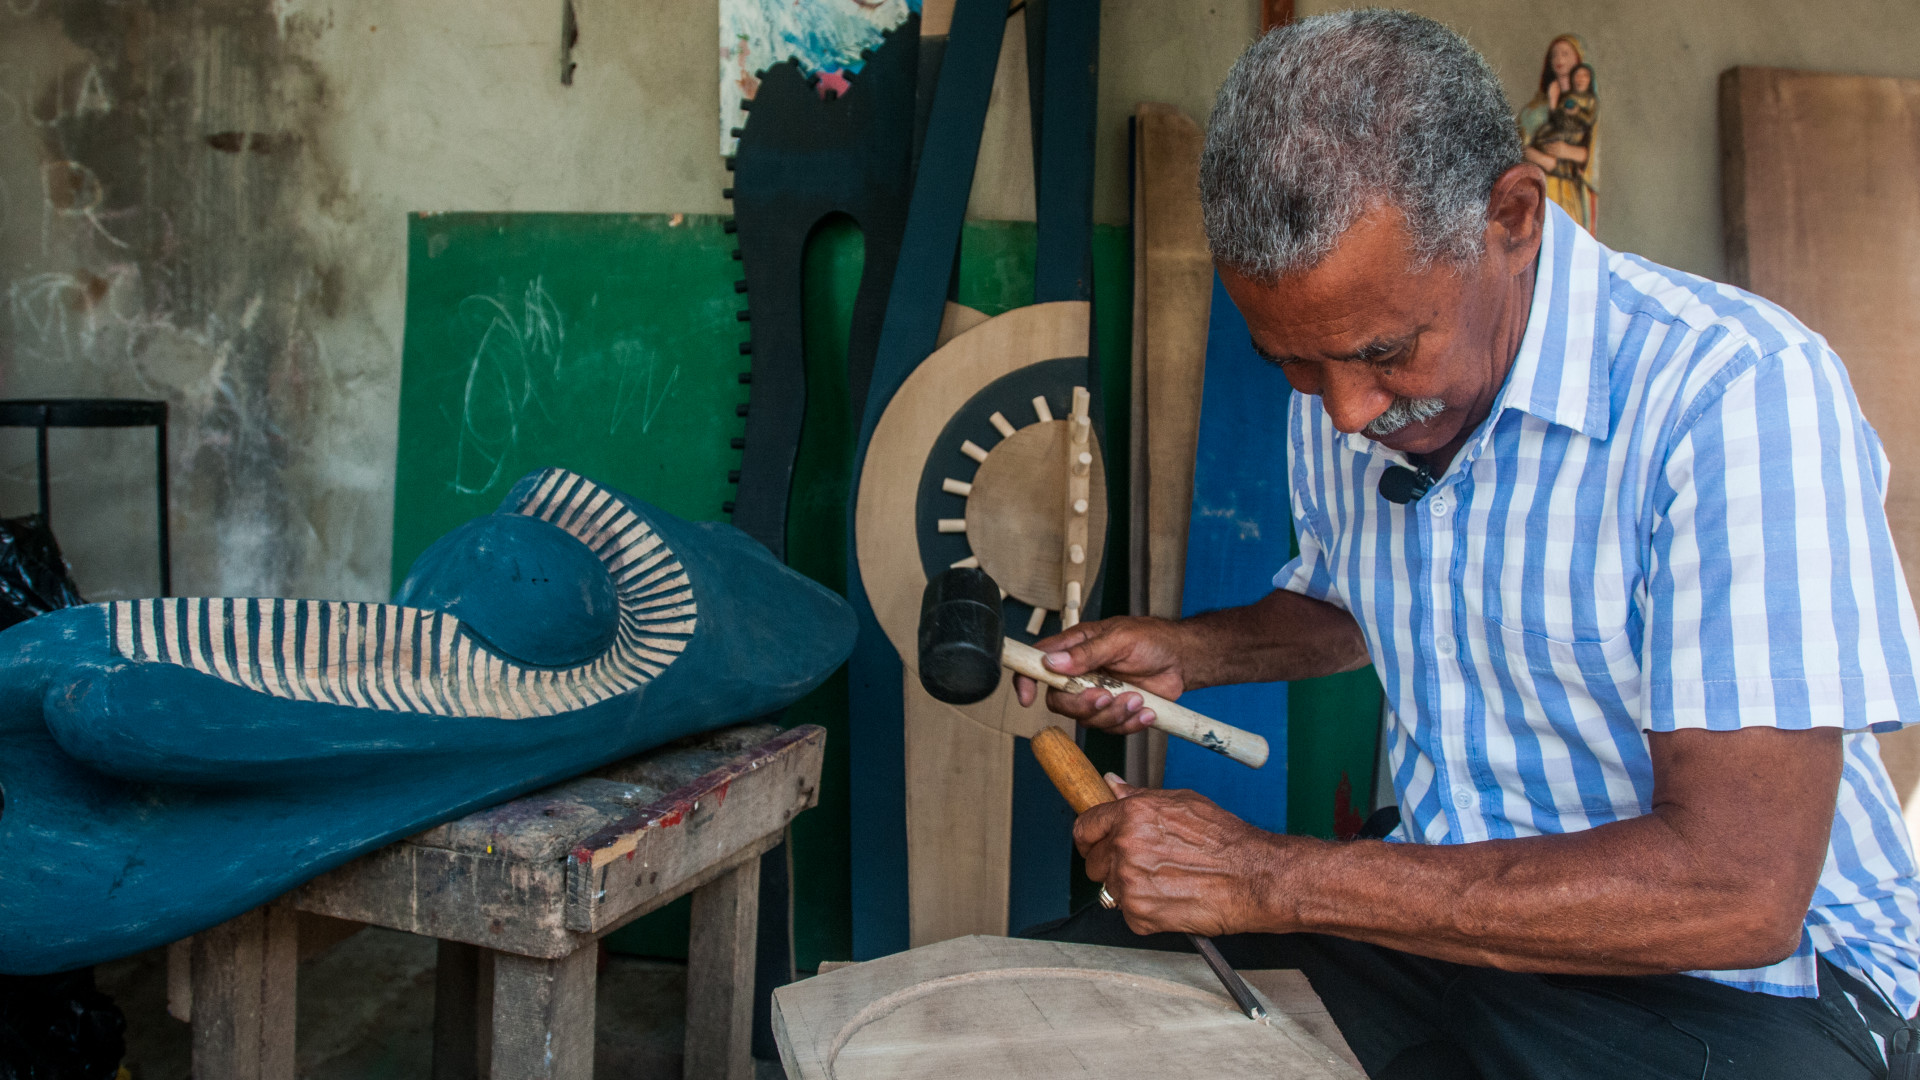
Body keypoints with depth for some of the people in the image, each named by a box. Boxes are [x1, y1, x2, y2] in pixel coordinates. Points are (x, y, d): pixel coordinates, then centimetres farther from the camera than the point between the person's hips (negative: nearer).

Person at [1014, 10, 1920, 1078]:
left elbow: (1740, 893, -30)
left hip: (1734, 980, -3)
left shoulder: (1738, 394, -26)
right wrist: (1188, 652, -1)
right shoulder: (1335, 395, -2)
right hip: (1428, 903, 4)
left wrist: (1274, 878, -29)